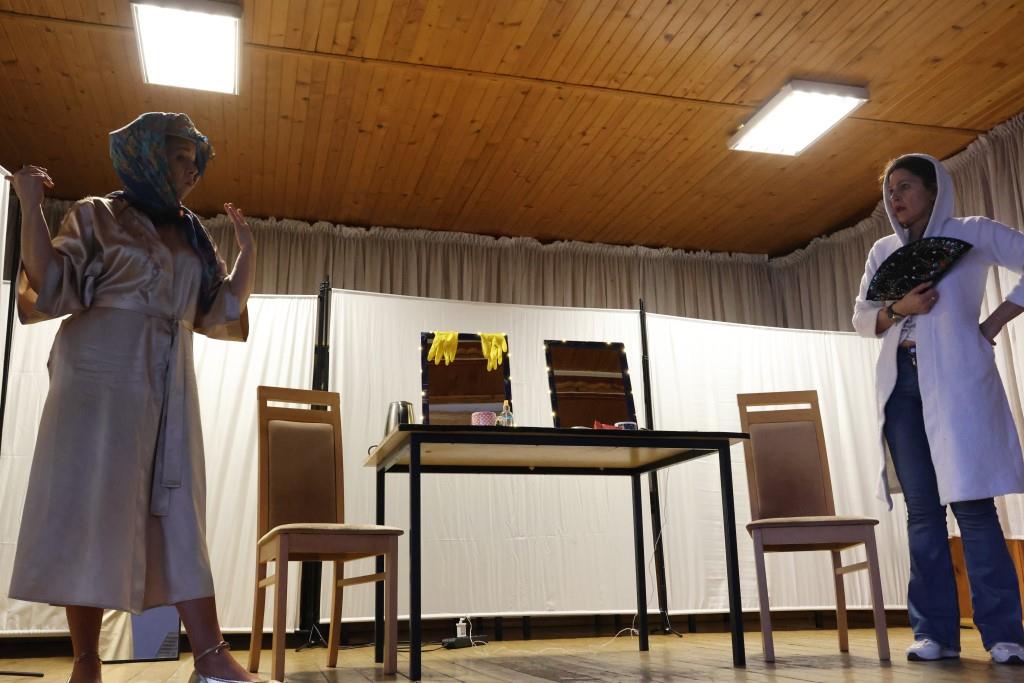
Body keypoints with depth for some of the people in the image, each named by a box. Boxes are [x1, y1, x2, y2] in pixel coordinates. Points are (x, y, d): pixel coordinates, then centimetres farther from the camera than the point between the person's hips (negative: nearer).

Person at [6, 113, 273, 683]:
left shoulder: (193, 236, 18)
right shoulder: (98, 215, 4)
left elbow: (221, 312, 15)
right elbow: (49, 287, -7)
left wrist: (248, 250, 11)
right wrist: (31, 207, -12)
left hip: (169, 384, 5)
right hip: (103, 373, -5)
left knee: (177, 512, 0)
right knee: (90, 505, -5)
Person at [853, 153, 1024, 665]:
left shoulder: (972, 234, 4)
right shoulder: (883, 251, 16)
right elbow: (861, 318, 14)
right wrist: (899, 307, -5)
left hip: (957, 380, -4)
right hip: (901, 384, 4)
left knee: (972, 503, -8)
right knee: (922, 508, 2)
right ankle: (935, 632, 4)